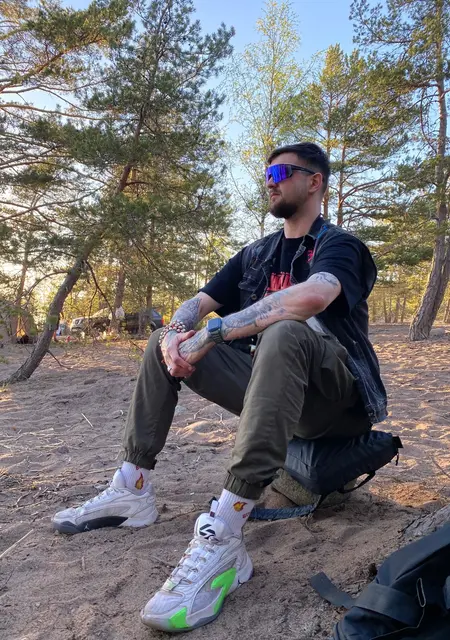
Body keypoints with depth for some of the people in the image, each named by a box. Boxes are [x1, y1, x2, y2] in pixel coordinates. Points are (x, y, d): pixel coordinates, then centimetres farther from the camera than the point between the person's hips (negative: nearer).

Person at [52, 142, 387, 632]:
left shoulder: (339, 245, -7)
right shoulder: (256, 254, 14)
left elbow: (311, 296, -31)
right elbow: (197, 304, 8)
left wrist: (212, 332, -27)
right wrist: (176, 333, -16)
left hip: (333, 397, -6)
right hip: (268, 386, 7)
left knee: (285, 333, -38)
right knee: (163, 342, 1)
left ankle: (222, 540, -40)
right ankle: (132, 491, -2)